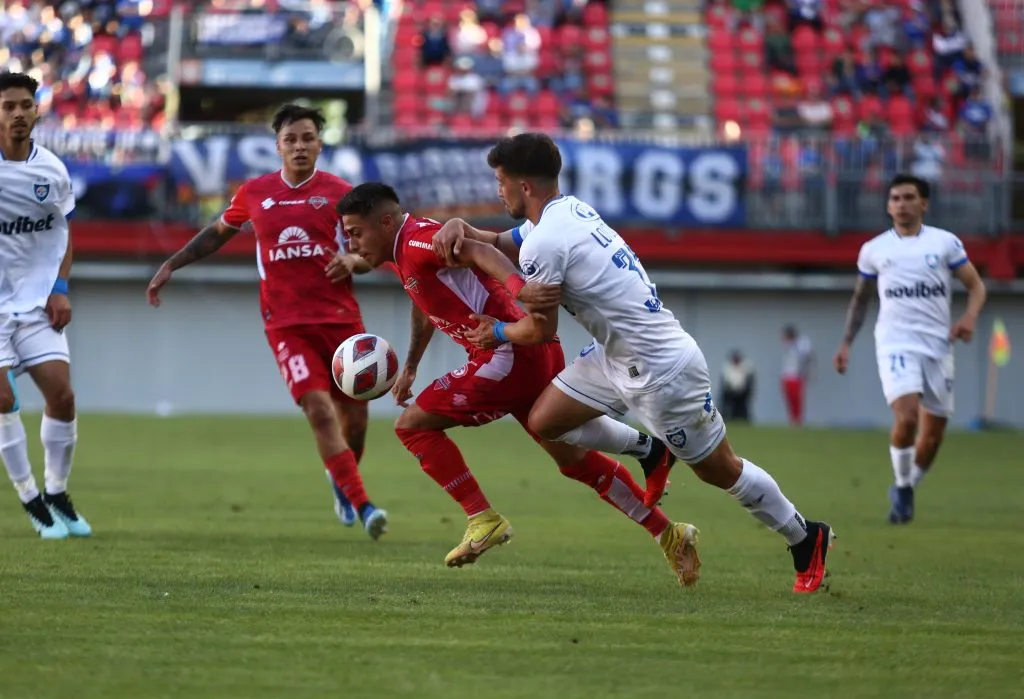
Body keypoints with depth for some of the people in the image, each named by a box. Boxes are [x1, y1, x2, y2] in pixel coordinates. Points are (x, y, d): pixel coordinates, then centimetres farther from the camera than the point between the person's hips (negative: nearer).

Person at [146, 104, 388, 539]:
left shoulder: (339, 193, 2)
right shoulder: (254, 193, 6)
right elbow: (219, 232, 23)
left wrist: (353, 261, -18)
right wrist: (172, 265, 21)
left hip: (341, 316, 1)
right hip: (285, 322, -1)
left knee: (353, 413, 5)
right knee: (318, 408, -17)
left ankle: (342, 480, 38)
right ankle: (361, 505, -19)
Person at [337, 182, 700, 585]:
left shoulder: (418, 242, -13)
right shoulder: (403, 256, 17)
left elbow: (479, 251, -31)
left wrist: (518, 290, -48)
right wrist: (409, 367, 38)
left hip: (510, 355, -10)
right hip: (539, 355, 10)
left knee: (413, 425, -6)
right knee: (574, 460, 18)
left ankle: (483, 521, -5)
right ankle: (669, 535, 23)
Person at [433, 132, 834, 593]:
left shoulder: (543, 244, -22)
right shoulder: (568, 210, 6)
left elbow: (541, 331, -14)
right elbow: (501, 243, 23)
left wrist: (497, 333, 6)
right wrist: (461, 226, 2)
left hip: (661, 370, -9)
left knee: (719, 470, 5)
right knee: (544, 422, 5)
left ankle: (807, 539, 21)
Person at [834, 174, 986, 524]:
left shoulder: (945, 242, 6)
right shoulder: (873, 250, 9)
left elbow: (976, 285, 7)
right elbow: (860, 299, 21)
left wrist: (970, 317, -12)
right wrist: (846, 343, 14)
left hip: (938, 346, 1)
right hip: (895, 343, -1)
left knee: (933, 432, 4)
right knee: (906, 417, -23)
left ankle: (908, 489, 28)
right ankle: (902, 487, -2)